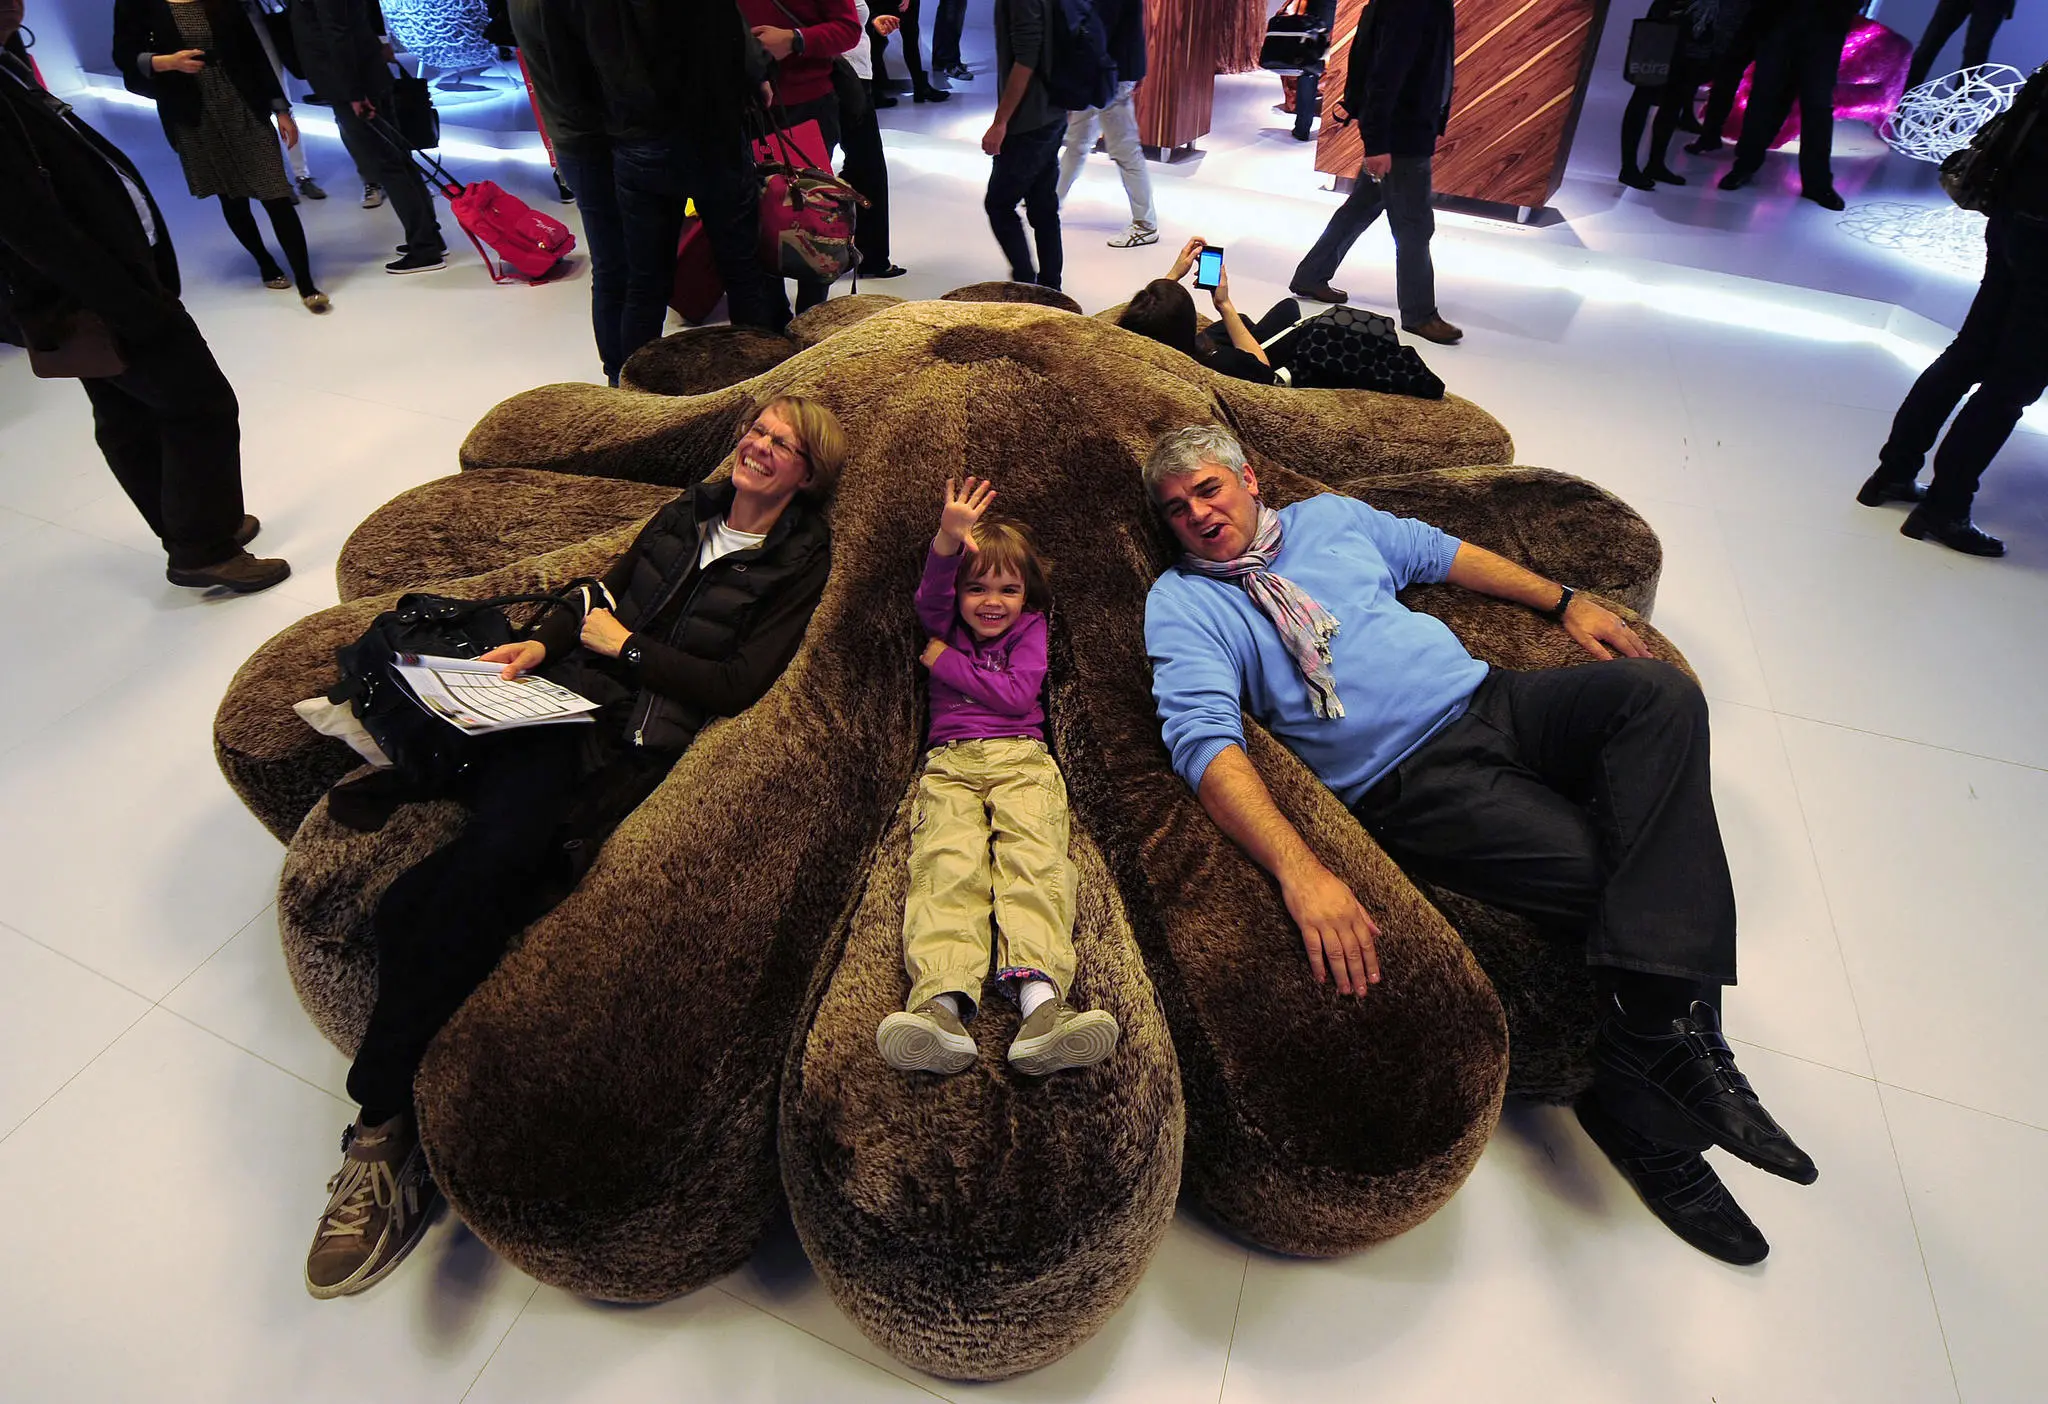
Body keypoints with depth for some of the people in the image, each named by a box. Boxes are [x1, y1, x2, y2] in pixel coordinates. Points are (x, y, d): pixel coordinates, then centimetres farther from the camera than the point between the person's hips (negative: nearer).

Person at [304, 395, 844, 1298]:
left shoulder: (798, 566, 3)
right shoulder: (689, 513, 21)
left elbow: (738, 686, -7)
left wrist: (625, 646, -3)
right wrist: (544, 641, 7)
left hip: (643, 745, -5)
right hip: (568, 702, 6)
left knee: (496, 847, -27)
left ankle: (382, 1124, -15)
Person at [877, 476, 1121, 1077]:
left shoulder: (1030, 629, 20)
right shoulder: (949, 627, 24)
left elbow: (1017, 694, 4)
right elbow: (930, 599, 0)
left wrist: (949, 663, 9)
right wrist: (948, 540, -18)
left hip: (1023, 758, 0)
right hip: (951, 762, 1)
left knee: (1035, 854, -29)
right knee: (946, 861, -27)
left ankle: (1040, 998, -50)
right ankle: (942, 1000, -50)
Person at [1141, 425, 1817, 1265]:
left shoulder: (1328, 516, 19)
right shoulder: (1181, 602, -1)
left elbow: (1440, 552, 33)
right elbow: (1204, 738, -17)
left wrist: (1563, 603, 22)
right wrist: (1297, 866, -32)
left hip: (1493, 700, 6)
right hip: (1411, 779, -6)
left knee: (1658, 690, -22)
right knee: (1630, 879, -21)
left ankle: (1652, 1040, -25)